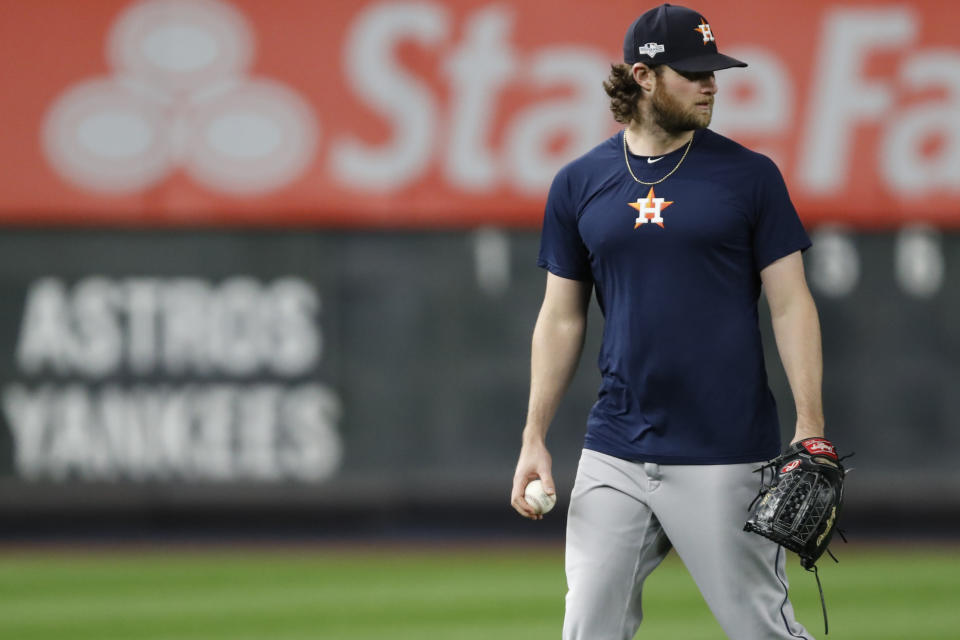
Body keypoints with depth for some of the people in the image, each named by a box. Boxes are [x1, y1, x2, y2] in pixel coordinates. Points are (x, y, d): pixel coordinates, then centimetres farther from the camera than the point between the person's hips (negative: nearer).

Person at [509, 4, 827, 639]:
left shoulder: (750, 175, 0)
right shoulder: (579, 184, 8)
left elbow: (791, 303, -1)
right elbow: (562, 319, 13)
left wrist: (810, 429, -10)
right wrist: (534, 439, 7)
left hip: (725, 455, -3)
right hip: (614, 458, 3)